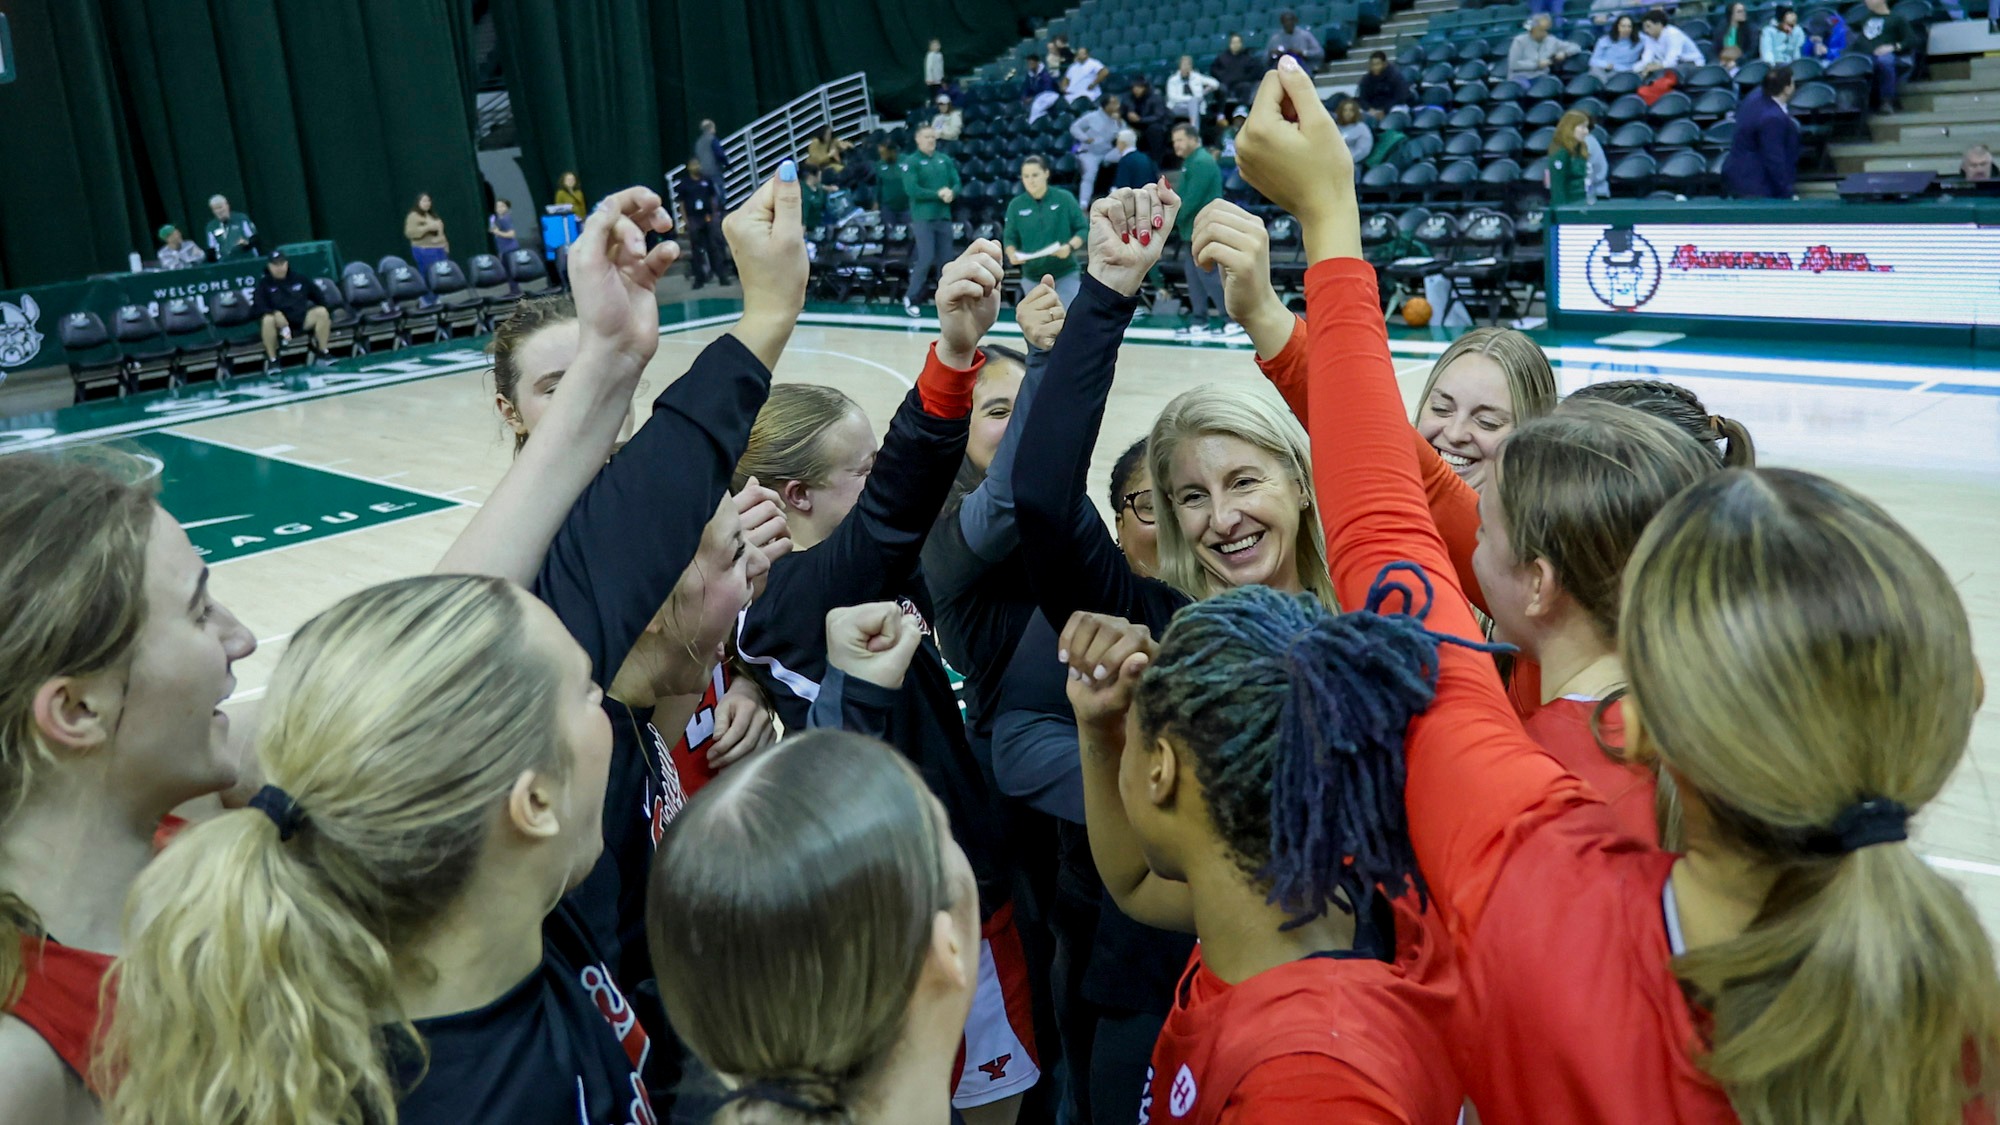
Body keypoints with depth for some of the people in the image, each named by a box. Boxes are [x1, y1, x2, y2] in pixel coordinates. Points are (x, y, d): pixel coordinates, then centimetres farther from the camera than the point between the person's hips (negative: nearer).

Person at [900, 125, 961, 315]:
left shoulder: (945, 160, 12)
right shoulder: (911, 162, -5)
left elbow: (956, 183, 9)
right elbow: (912, 190, -15)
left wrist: (951, 193, -14)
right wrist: (938, 194, -15)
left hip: (944, 216, 5)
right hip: (923, 217, -5)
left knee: (946, 261, 5)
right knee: (926, 259, -10)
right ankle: (910, 298, 4)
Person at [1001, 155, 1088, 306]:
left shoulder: (1065, 199, -4)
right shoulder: (1016, 205, 1)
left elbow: (1083, 229, 0)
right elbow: (1009, 238, 6)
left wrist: (1070, 247, -19)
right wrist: (1012, 254, -16)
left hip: (1065, 273, -2)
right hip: (1032, 276, 2)